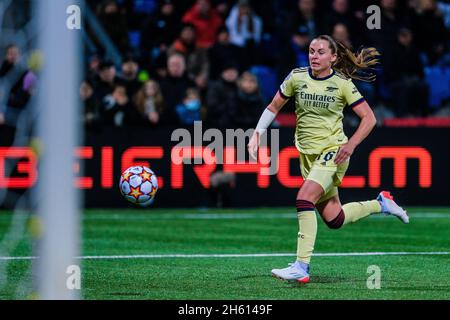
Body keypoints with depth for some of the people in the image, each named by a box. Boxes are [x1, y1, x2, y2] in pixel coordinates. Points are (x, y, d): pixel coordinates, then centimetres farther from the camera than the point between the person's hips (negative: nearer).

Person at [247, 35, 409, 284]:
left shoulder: (342, 84, -7)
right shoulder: (297, 77, 2)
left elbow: (369, 118, -4)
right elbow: (273, 107, 13)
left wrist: (351, 144, -16)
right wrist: (257, 134, 2)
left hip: (333, 150, -5)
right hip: (308, 154, 5)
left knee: (304, 200, -26)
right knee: (333, 219, 6)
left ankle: (301, 267, -25)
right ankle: (380, 204, 33)